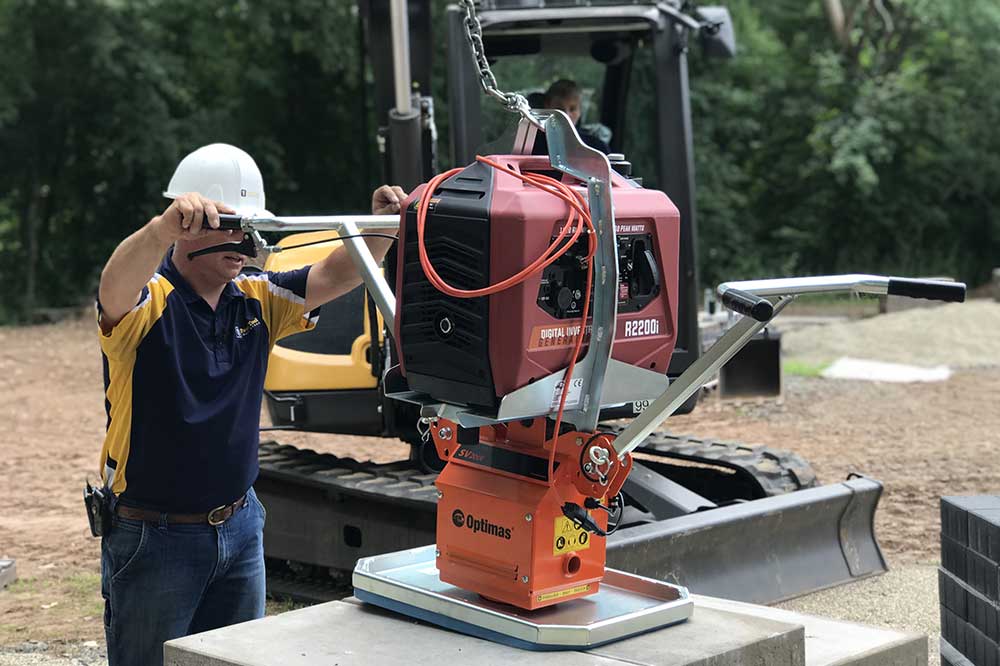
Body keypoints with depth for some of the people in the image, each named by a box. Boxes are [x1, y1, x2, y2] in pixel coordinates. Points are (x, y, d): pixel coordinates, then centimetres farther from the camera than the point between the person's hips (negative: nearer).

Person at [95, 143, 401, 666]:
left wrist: (381, 226, -24)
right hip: (153, 537, -6)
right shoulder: (149, 300, -15)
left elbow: (335, 276, -3)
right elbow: (116, 285, -37)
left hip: (240, 527, 6)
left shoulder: (256, 300, 5)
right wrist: (166, 226, -58)